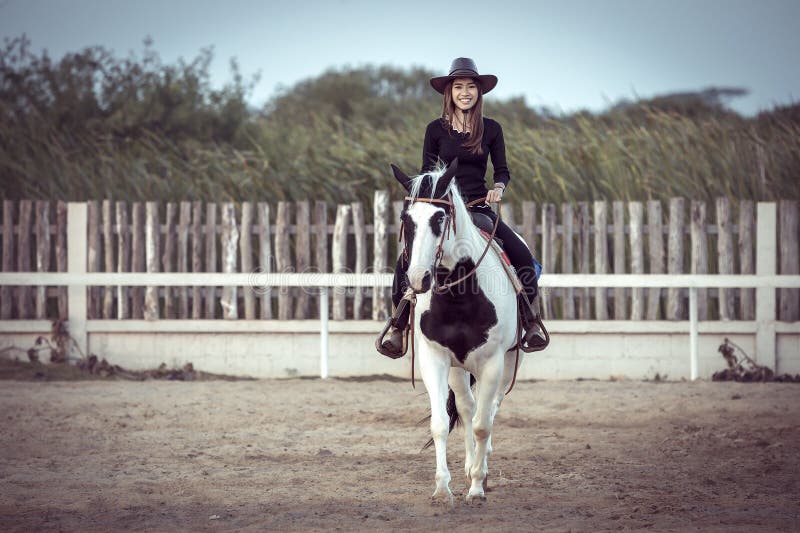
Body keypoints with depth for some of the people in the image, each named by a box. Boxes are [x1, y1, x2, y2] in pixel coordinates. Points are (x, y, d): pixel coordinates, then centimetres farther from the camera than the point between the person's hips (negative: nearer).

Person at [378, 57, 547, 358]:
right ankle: (396, 327, -9)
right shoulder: (436, 130, 4)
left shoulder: (491, 130, 6)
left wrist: (498, 188, -12)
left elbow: (502, 170, 9)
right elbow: (426, 172, 9)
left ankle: (531, 323, -1)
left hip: (480, 210, 1)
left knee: (523, 258, -19)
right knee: (406, 262, -23)